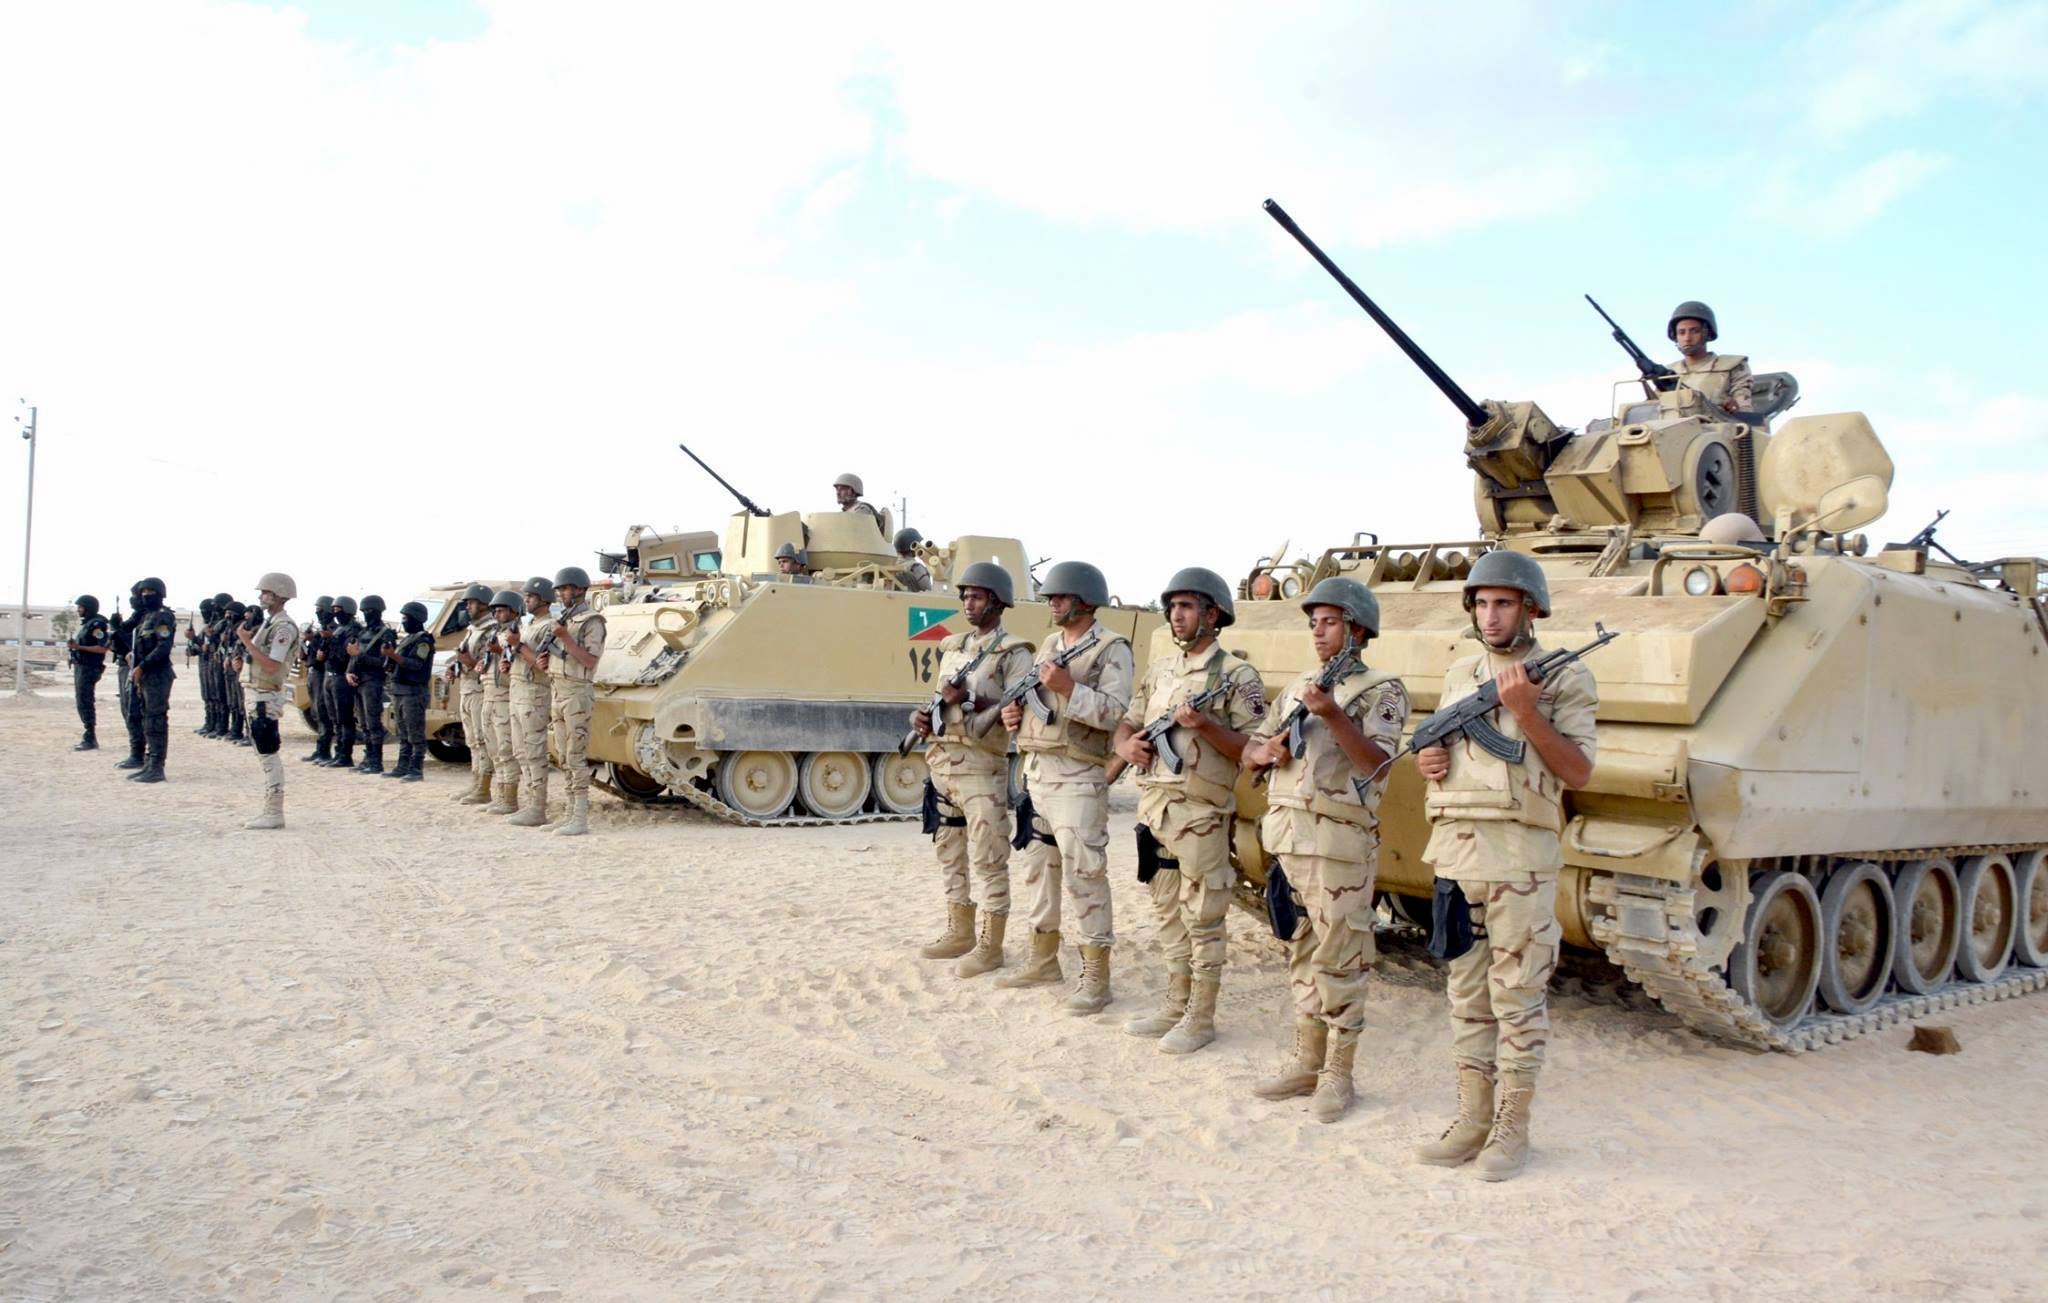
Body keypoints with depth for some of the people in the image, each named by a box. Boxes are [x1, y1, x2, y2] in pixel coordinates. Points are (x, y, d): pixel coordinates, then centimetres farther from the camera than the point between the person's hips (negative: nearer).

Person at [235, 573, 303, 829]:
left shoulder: (284, 627, -15)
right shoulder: (268, 623, 15)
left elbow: (272, 665, -24)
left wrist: (246, 641, -20)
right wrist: (243, 658, 4)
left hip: (265, 697, -10)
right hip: (255, 693, 10)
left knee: (269, 754, -7)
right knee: (264, 753, 13)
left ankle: (274, 813, -3)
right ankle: (270, 808, 19)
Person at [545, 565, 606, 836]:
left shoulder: (591, 621, -9)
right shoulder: (563, 620, 15)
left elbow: (589, 661, -18)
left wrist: (564, 637, -20)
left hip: (578, 694, -8)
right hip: (559, 692, 8)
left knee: (577, 758, -9)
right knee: (565, 759, 10)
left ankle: (581, 818, -8)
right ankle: (571, 812, 15)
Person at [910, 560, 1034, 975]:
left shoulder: (1013, 653, -6)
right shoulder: (951, 648, 17)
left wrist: (968, 700, -20)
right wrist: (924, 716, 3)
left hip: (981, 768, -8)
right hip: (942, 763, 8)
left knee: (988, 860, -4)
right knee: (950, 855, 14)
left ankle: (990, 947, 4)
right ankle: (959, 933, 26)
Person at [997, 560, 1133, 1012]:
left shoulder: (1112, 650, -7)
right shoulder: (1050, 646, 18)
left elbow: (1115, 713, -17)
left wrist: (1068, 687, -24)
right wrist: (1015, 713, 6)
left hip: (1077, 777, -8)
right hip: (1035, 771, 8)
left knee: (1085, 876, -7)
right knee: (1039, 869, 15)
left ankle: (1096, 978, -1)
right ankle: (1043, 961, 27)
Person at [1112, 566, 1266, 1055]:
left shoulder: (1237, 676, -6)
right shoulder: (1159, 670, 14)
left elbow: (1252, 750, -11)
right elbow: (1125, 724, 19)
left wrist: (1205, 725, -23)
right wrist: (1127, 744, -3)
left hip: (1200, 813, -7)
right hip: (1153, 807, 7)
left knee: (1202, 919, 2)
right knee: (1169, 915, 15)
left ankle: (1201, 1019, 12)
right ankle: (1175, 1007, 26)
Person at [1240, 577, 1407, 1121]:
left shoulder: (1382, 691, -2)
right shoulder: (1298, 686, 17)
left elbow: (1375, 761, -16)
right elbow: (1250, 753, 18)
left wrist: (1332, 715, -25)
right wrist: (1268, 749, -4)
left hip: (1339, 841, -6)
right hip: (1286, 833, 7)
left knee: (1338, 959, 0)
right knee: (1302, 954, 14)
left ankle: (1337, 1075, 10)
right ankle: (1307, 1062, 24)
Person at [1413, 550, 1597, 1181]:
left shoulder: (1564, 678, -3)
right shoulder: (1458, 674, 14)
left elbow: (1578, 772, -10)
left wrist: (1525, 712, -19)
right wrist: (1429, 759, 2)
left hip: (1521, 858, -5)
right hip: (1454, 852, 6)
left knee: (1518, 997, 1)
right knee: (1467, 993, 10)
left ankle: (1512, 1128, 11)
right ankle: (1472, 1118, 19)